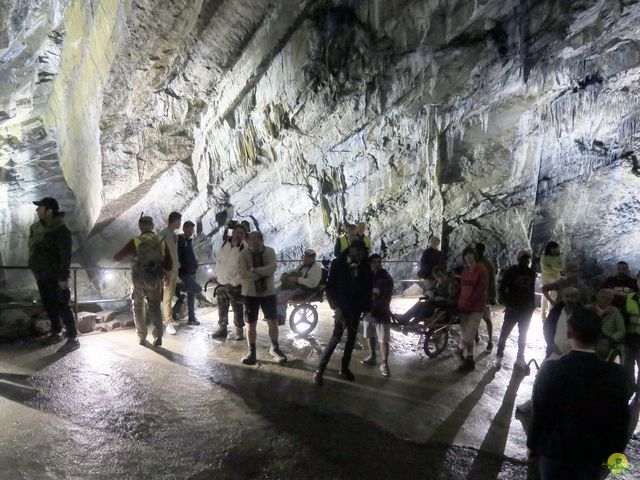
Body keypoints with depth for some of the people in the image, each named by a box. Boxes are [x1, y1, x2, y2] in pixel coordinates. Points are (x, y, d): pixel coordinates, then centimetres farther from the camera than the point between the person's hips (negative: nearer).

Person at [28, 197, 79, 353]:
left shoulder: (60, 229, -18)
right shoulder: (38, 227, 7)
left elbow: (66, 254, -20)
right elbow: (35, 249, 17)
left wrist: (63, 277, -22)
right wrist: (36, 270, 19)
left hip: (54, 276, -8)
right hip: (42, 275, 8)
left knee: (61, 306, -6)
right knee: (48, 305, 16)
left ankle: (73, 339, 0)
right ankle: (56, 333, 30)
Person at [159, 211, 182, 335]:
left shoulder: (174, 234, 10)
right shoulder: (163, 234, -14)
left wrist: (177, 266, 12)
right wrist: (163, 273, -18)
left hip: (175, 269, 8)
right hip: (168, 270, -8)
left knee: (170, 296, 13)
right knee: (167, 297, -3)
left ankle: (165, 318, 23)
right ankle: (169, 323, 1)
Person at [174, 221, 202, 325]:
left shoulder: (189, 240, 15)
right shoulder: (179, 240, -11)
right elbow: (178, 257, -18)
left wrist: (194, 265, 12)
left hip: (191, 272, 9)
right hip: (184, 272, -8)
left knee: (191, 294, 9)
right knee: (197, 289, -16)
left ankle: (191, 318, 14)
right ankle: (177, 287, 2)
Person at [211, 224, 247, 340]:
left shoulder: (245, 248, -17)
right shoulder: (225, 243, 1)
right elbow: (219, 260, 14)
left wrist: (233, 283, -19)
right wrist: (216, 275, 12)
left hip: (235, 285, -5)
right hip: (221, 283, 5)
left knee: (238, 309, 5)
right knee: (222, 308, 16)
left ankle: (239, 330, 21)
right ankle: (222, 329, 30)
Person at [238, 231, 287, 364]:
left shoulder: (270, 251, -6)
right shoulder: (244, 254, -10)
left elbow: (272, 268, -22)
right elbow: (243, 274, -21)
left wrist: (254, 270, -25)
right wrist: (263, 273, -21)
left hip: (268, 292, 1)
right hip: (250, 293, -1)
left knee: (273, 322, 8)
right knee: (251, 324, 7)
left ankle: (275, 348, 28)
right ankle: (252, 352, 21)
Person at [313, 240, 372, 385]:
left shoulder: (365, 267, -2)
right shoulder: (337, 264, -9)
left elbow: (368, 288, 6)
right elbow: (330, 287, -8)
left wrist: (367, 308, 2)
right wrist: (335, 307, -15)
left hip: (356, 308, 4)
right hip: (342, 307, -4)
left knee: (351, 338, 9)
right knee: (336, 336, -8)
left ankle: (345, 367, 23)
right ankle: (320, 370, 0)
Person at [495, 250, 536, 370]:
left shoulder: (531, 272, 6)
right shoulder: (511, 271, -7)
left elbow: (532, 290, 14)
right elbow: (501, 288, -6)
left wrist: (532, 305, 9)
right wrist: (506, 303, -12)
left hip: (526, 309, 4)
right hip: (513, 308, -4)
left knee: (523, 335, 12)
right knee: (505, 332, 0)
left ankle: (520, 357, 25)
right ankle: (499, 356, 13)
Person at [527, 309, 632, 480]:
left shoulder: (551, 369, -20)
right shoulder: (616, 374, -13)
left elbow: (539, 413, -11)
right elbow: (621, 420, -4)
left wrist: (533, 444, 4)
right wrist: (613, 454, 10)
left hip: (554, 450, -1)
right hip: (594, 454, 2)